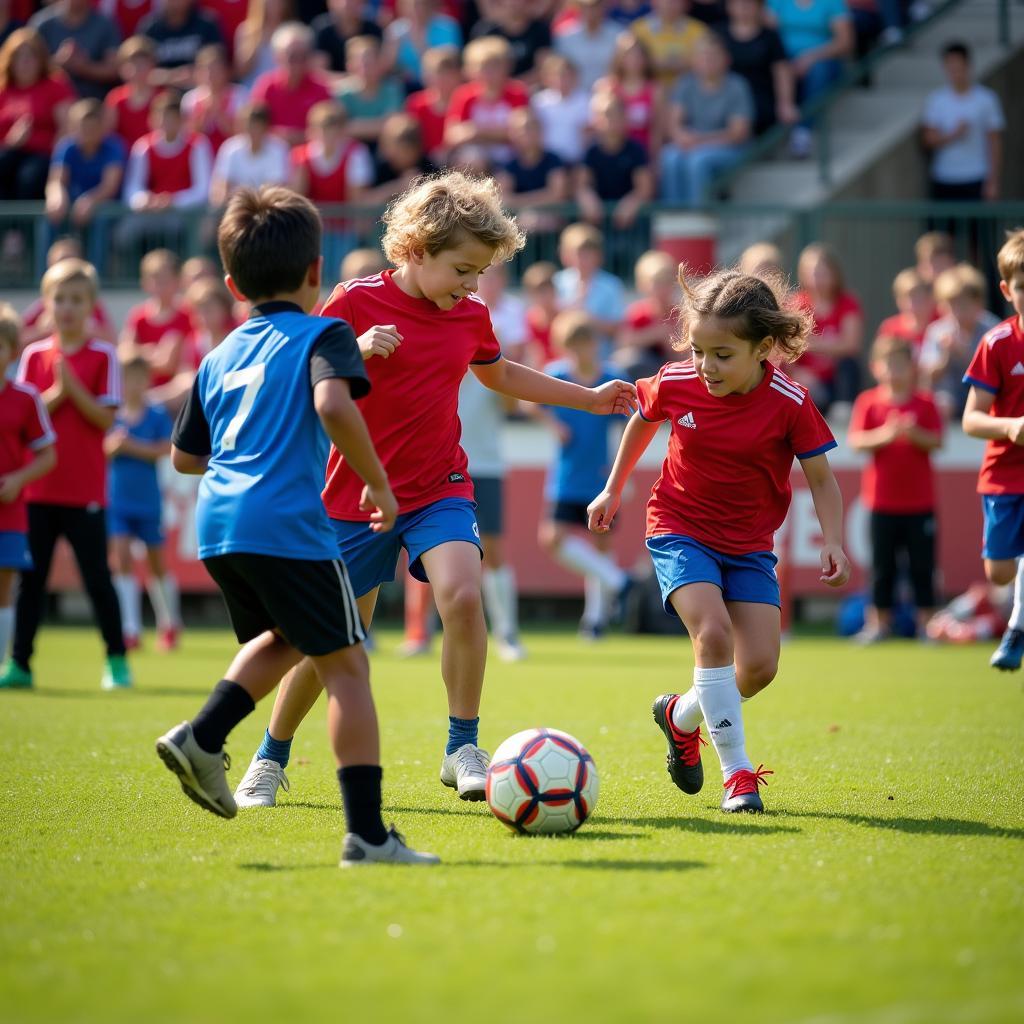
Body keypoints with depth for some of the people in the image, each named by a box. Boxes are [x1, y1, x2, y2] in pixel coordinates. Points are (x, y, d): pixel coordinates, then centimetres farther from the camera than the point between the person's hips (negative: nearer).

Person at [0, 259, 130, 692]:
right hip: (39, 489, 3)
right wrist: (56, 393, -14)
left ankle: (116, 660, 10)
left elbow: (105, 419, -8)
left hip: (85, 491, -3)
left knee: (97, 577, 0)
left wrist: (73, 386, -18)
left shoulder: (103, 356, -1)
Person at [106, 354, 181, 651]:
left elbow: (164, 450, -12)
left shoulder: (158, 416, -2)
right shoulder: (112, 415, 3)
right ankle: (131, 629, -7)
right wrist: (112, 446, -19)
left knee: (157, 564, 10)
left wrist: (131, 446, -20)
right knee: (122, 560, -9)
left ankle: (170, 624, 28)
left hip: (148, 501, -1)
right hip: (117, 500, 1)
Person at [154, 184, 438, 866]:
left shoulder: (219, 357, 20)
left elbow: (184, 456, 26)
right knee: (346, 665, -2)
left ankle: (202, 738, 12)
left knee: (282, 638, 30)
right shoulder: (323, 335, 1)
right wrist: (377, 483, -10)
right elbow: (334, 405, -19)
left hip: (216, 523, 7)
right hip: (286, 524, -7)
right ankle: (367, 833, -8)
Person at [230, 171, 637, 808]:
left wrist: (588, 398, 26)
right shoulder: (356, 303, -11)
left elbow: (498, 373, 25)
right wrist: (357, 353, -28)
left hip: (439, 489, 3)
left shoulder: (471, 315, 4)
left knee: (463, 595, -25)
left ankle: (463, 749, -11)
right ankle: (271, 760, 26)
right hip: (358, 494, -2)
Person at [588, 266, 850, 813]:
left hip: (749, 543, 1)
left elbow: (821, 480, -7)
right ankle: (737, 773, -17)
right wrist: (613, 490, 18)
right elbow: (643, 419, 11)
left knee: (759, 666, -7)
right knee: (713, 631, -25)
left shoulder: (790, 404, -17)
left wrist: (832, 540, -23)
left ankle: (681, 716, 25)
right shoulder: (676, 384, -13)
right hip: (680, 530, -1)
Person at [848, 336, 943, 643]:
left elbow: (936, 442, -6)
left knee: (922, 564, 3)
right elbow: (856, 441, -9)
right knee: (882, 564, 5)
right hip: (883, 499, 0)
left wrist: (914, 433, -24)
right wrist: (885, 435, -25)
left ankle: (925, 621, 11)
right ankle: (879, 622, 13)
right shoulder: (868, 402, 1)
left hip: (920, 500, 0)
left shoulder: (925, 403, 2)